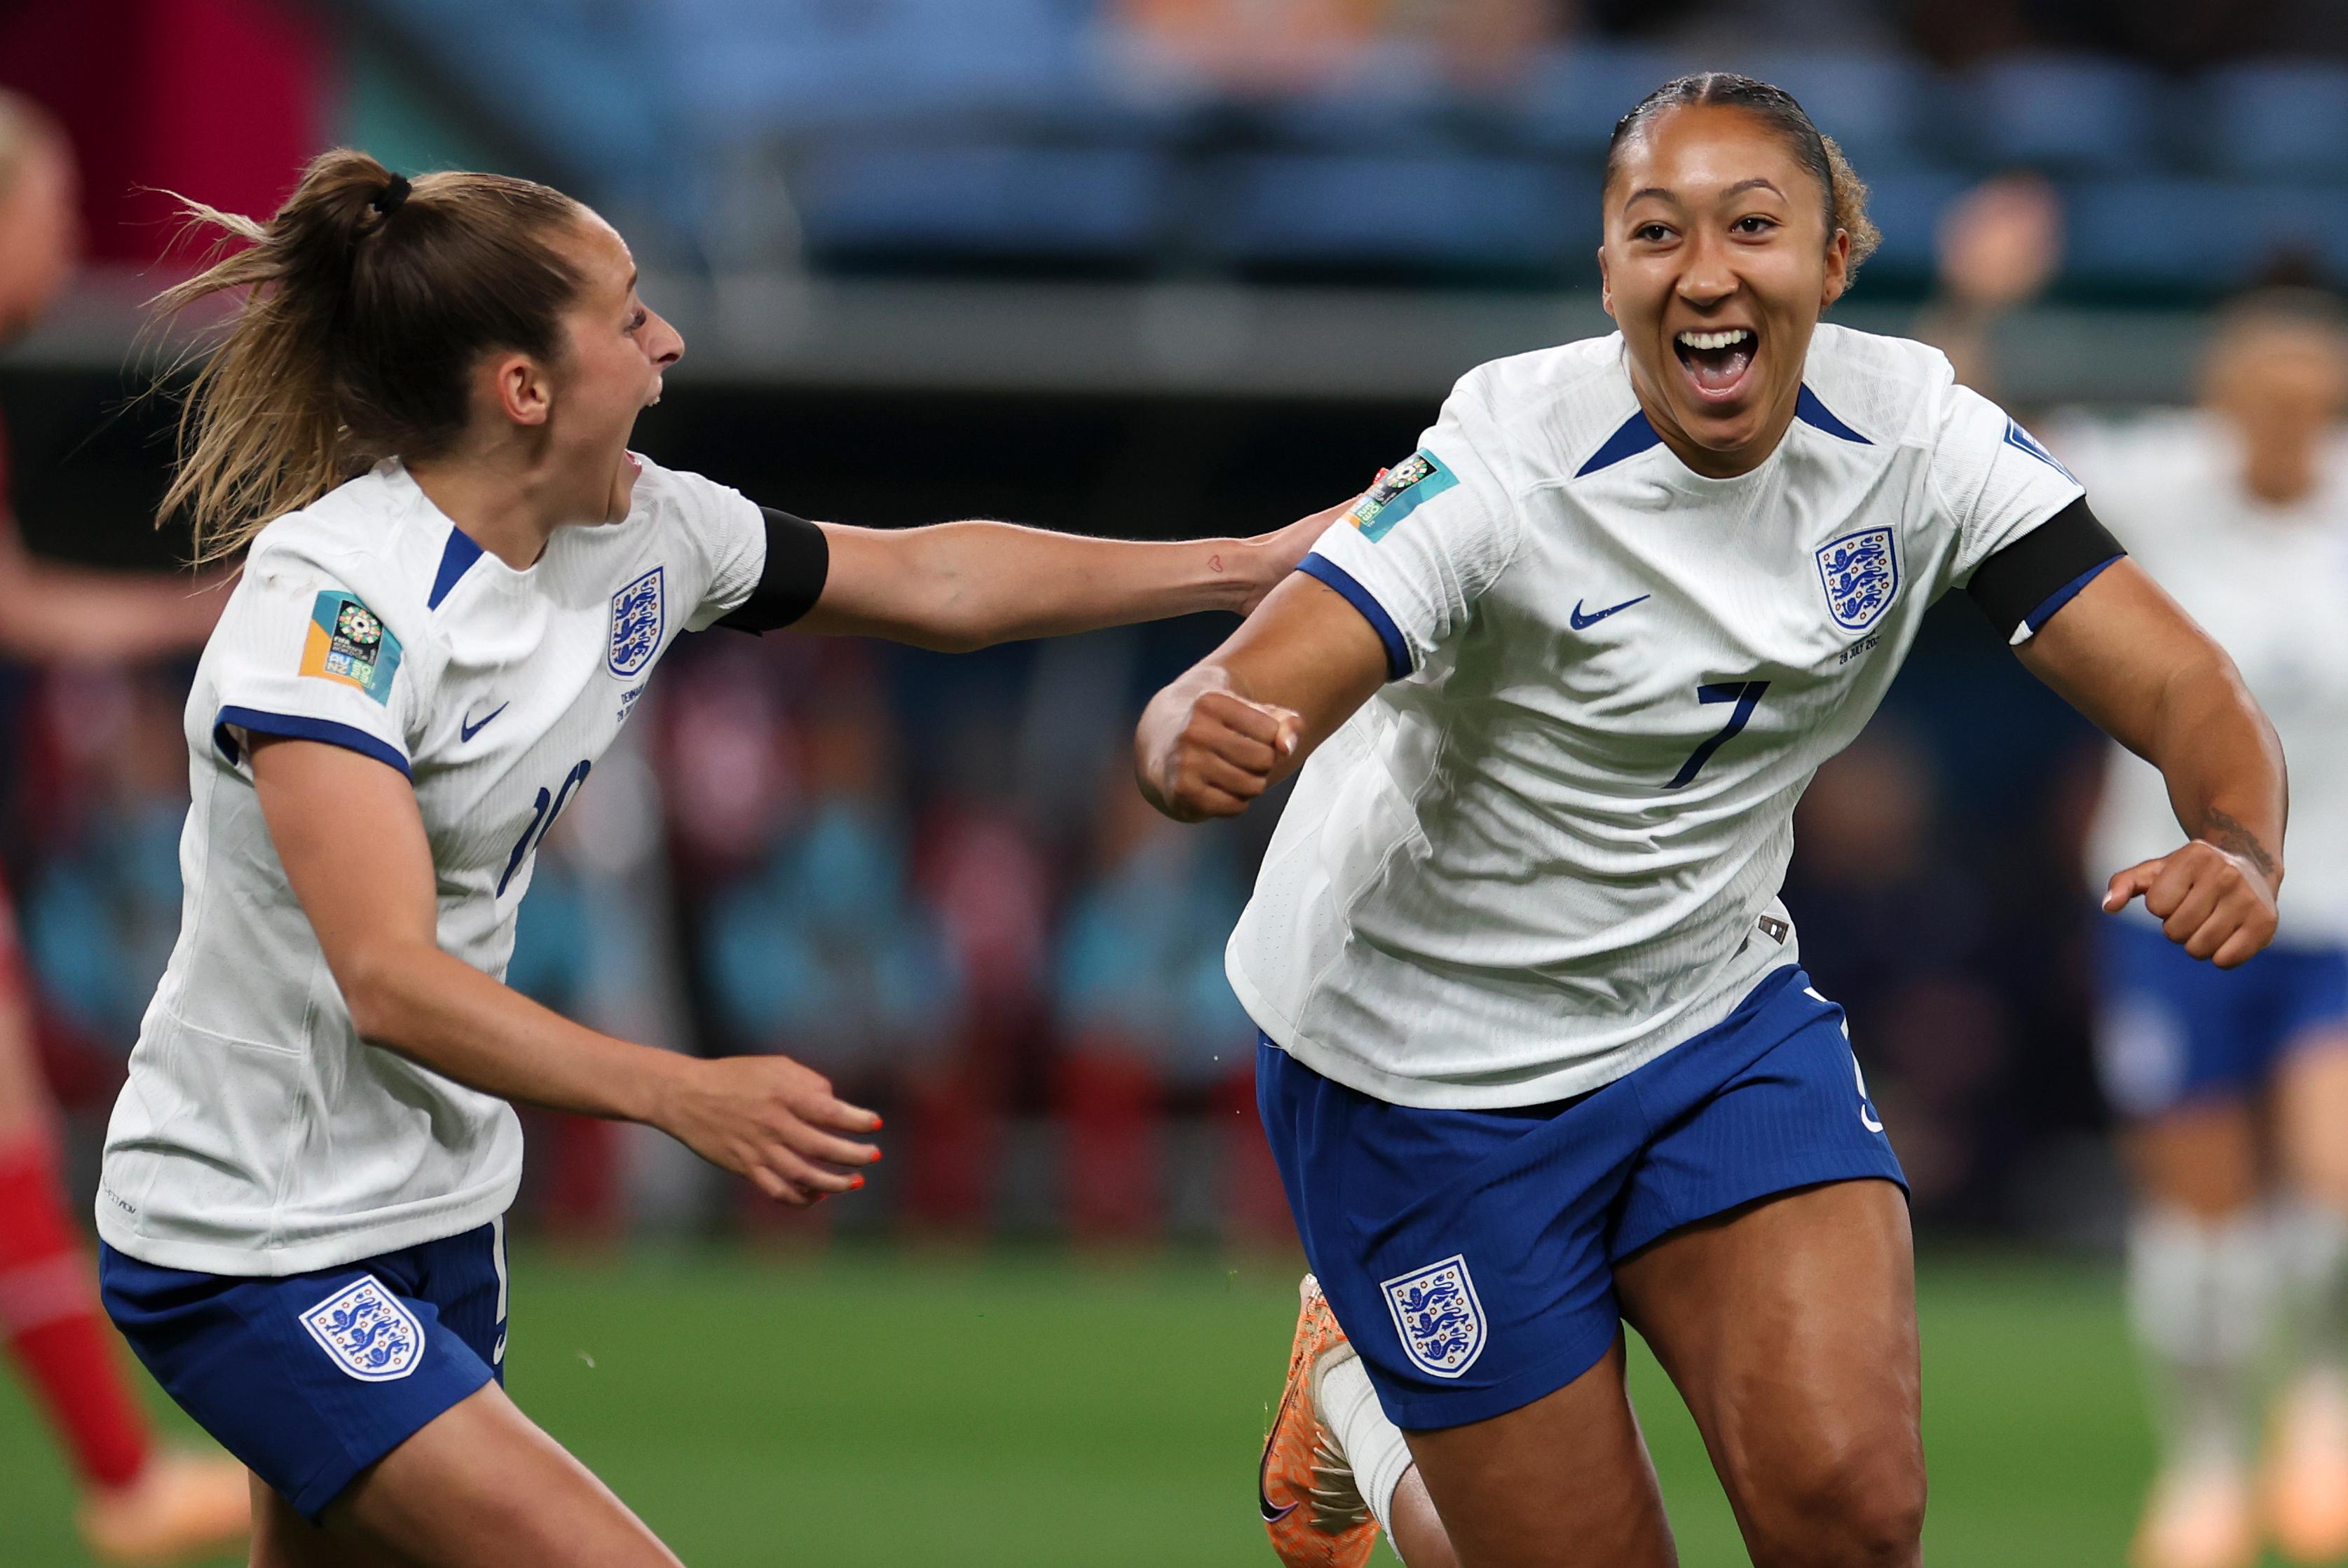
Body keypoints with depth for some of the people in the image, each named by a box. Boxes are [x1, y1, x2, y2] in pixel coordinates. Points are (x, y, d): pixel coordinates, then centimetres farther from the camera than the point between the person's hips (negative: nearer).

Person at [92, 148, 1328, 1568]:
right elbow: (387, 978, -30)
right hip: (251, 1265, -8)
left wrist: (1252, 565, 16)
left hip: (438, 1224, 8)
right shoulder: (333, 596, -22)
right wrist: (688, 1097, -40)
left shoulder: (640, 530, 1)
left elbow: (926, 579, 16)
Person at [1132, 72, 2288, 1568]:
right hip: (1430, 1060, -3)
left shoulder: (1911, 430, -13)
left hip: (1715, 1000, 3)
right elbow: (1238, 703, -34)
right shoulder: (1508, 461, -24)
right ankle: (1358, 1400, 36)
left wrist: (2240, 853, -40)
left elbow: (2181, 687, -17)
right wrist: (1198, 741, -60)